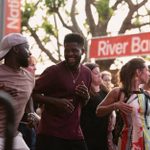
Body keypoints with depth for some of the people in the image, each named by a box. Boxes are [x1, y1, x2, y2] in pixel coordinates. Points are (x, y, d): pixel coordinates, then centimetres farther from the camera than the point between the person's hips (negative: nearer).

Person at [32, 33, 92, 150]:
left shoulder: (87, 73, 9)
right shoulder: (53, 71, -10)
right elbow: (33, 93, -8)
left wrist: (86, 96, -1)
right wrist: (56, 101, -20)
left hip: (74, 133, 6)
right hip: (50, 132, -6)